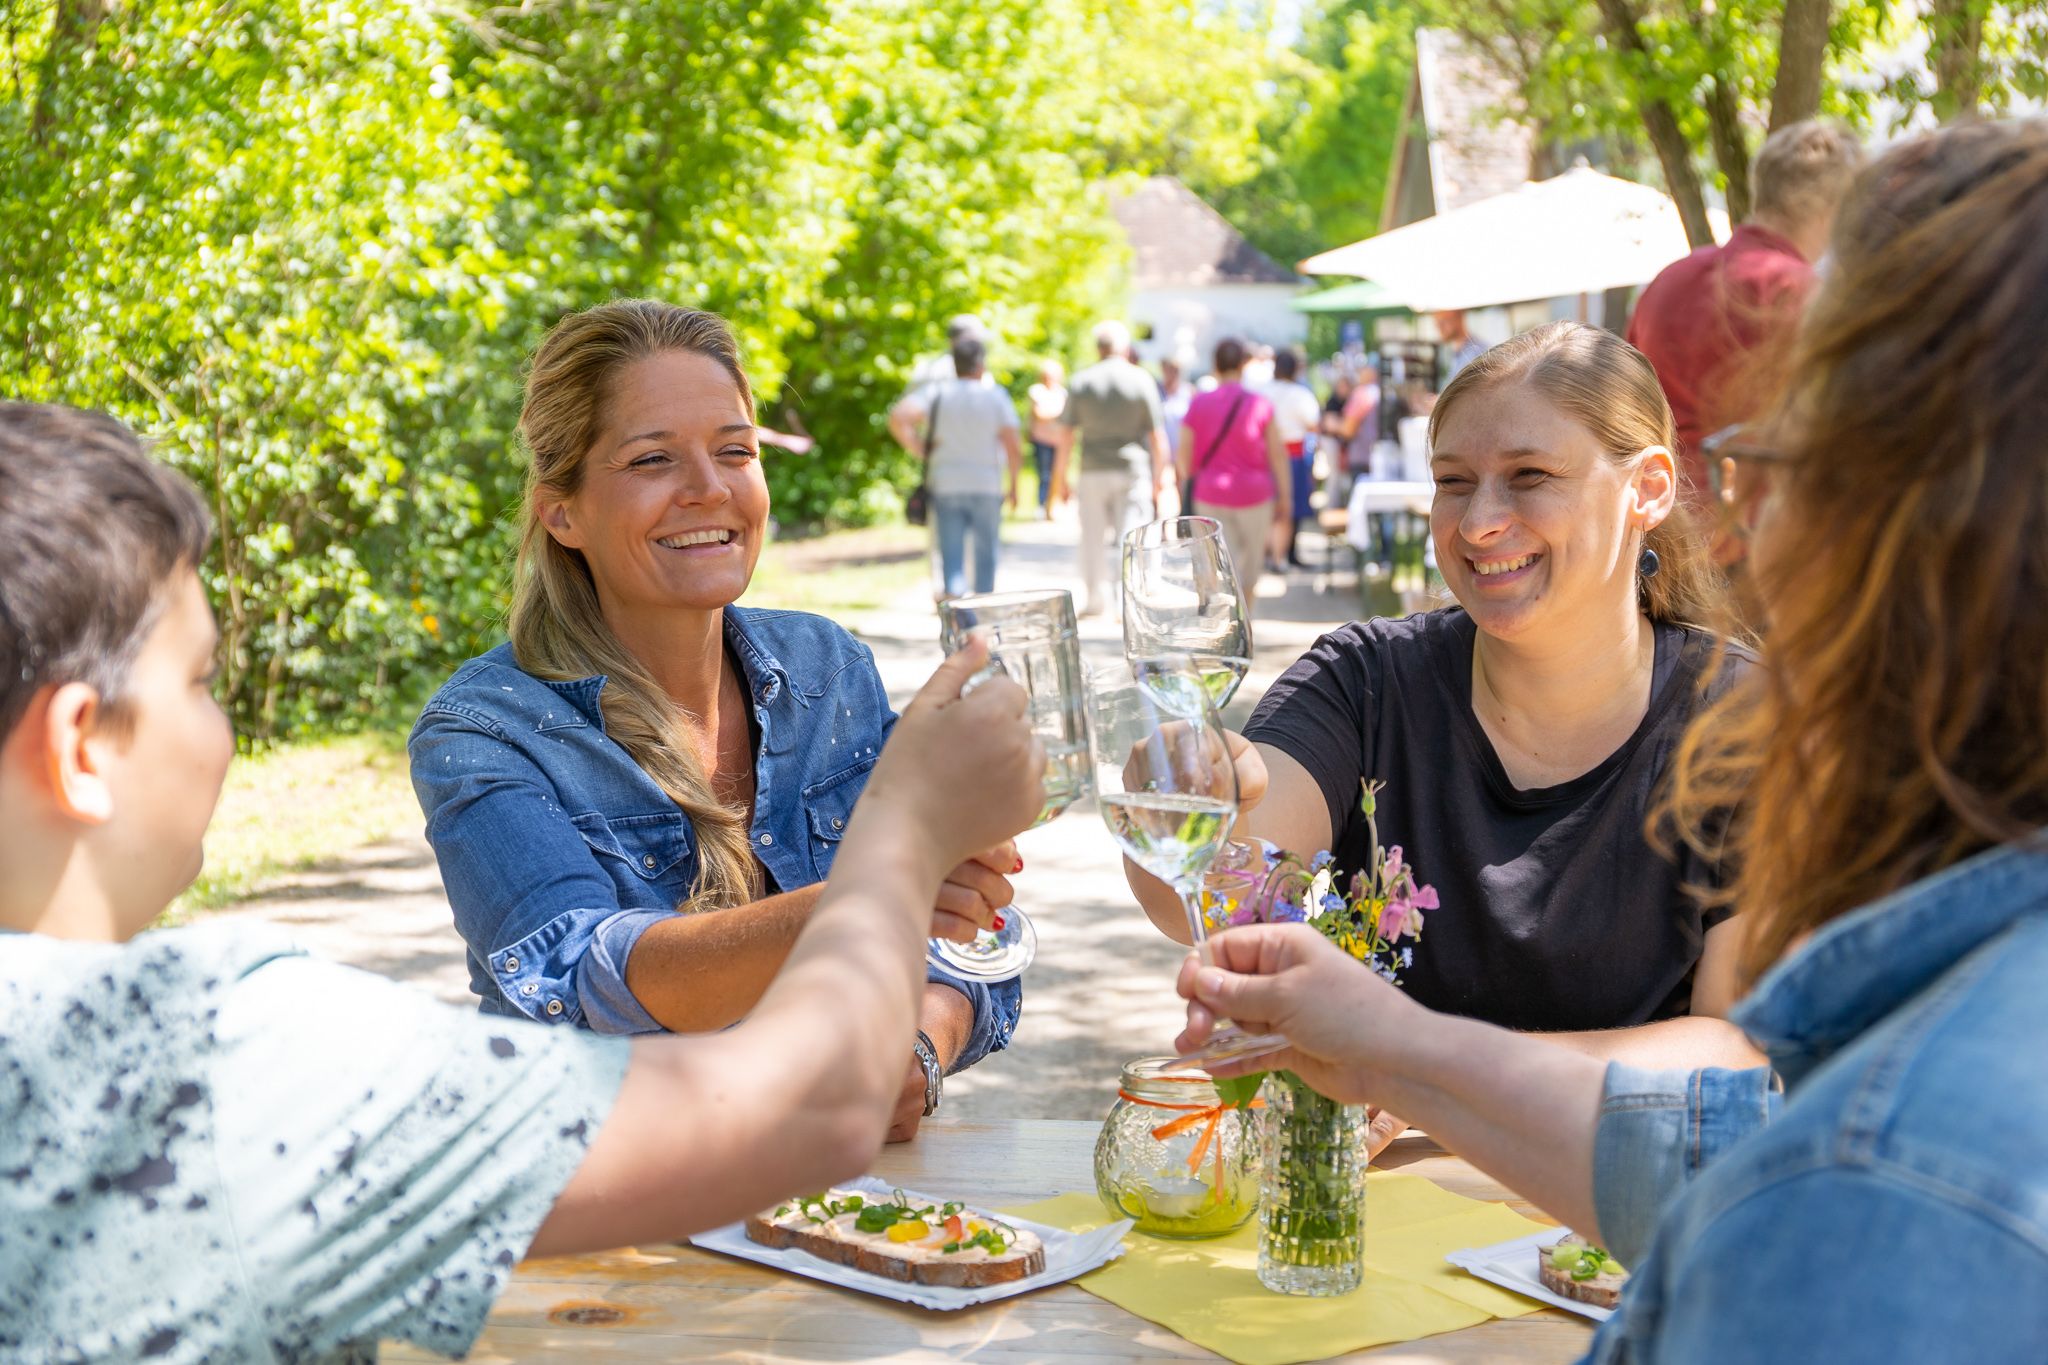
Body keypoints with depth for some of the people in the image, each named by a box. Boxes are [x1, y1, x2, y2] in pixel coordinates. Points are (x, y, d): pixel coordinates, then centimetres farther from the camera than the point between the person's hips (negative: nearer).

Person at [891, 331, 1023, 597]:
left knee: (952, 556, 1)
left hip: (945, 486, 1)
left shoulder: (937, 394, 1)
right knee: (986, 554, 13)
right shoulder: (996, 396, -3)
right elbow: (1012, 448, -7)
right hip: (987, 485, -1)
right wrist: (1014, 485, 6)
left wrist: (920, 450, -3)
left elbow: (898, 418, -13)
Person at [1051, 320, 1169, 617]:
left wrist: (1060, 474, 8)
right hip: (1133, 470, -2)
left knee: (1094, 538, 12)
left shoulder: (1081, 382, 1)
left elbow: (1067, 434, 1)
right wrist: (1159, 476, 6)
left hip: (1094, 471, 2)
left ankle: (1093, 599, 18)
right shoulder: (1141, 380, -3)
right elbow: (1157, 435, -2)